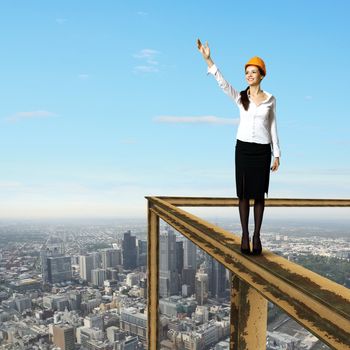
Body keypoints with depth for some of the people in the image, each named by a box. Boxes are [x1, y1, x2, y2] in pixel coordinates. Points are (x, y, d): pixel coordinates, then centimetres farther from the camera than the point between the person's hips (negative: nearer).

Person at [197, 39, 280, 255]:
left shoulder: (270, 99, 4)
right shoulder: (240, 97, 4)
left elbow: (273, 127, 7)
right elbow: (222, 82, -11)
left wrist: (277, 154, 6)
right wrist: (208, 59, -23)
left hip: (263, 150, 0)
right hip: (243, 148, 0)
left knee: (259, 194, 4)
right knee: (244, 193, 3)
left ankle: (257, 236, 13)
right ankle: (245, 235, 13)